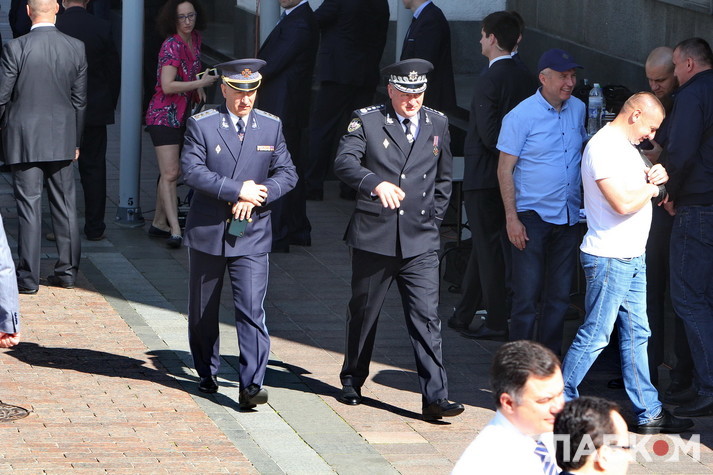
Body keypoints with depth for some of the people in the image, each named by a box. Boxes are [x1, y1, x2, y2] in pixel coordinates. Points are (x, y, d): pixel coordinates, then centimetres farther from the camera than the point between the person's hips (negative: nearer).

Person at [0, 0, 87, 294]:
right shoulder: (76, 48, -2)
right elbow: (80, 100, 4)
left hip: (24, 139, -3)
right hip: (62, 138, 3)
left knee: (28, 206, 1)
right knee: (65, 204, 12)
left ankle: (28, 277, 3)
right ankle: (67, 270, 17)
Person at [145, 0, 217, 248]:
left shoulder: (195, 39, 7)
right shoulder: (172, 45, -18)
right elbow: (167, 85, -25)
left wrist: (198, 88, 11)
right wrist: (200, 83, -19)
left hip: (183, 115, 8)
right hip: (164, 115, -8)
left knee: (174, 172, 11)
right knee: (170, 173, -13)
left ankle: (159, 223, 22)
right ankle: (175, 230, -18)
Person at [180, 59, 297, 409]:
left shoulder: (271, 127, 6)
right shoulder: (201, 125, -4)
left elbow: (287, 173, 4)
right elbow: (192, 171, -14)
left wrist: (258, 195, -14)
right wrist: (237, 190, -19)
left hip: (251, 235, 0)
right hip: (207, 232, 0)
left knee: (251, 309, -12)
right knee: (202, 311, 12)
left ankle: (251, 385, -14)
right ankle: (207, 374, 31)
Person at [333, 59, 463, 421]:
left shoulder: (438, 124, 10)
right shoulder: (366, 121, -1)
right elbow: (344, 162, -17)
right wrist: (375, 183, -35)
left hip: (421, 242, 1)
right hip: (373, 238, -1)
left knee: (426, 318, -8)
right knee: (363, 313, 13)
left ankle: (435, 398, -11)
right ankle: (352, 381, 33)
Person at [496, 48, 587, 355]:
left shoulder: (578, 109, 8)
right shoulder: (521, 116, -8)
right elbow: (505, 169, -7)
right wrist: (511, 218, -13)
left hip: (568, 215, 5)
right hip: (531, 216, -5)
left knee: (559, 296, 8)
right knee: (527, 295, -4)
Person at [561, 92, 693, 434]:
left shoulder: (627, 147, 15)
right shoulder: (603, 147, -17)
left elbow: (634, 190, 25)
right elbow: (622, 203, -25)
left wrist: (650, 177, 4)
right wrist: (652, 187, -7)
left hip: (633, 257, 10)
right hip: (609, 258, -10)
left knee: (636, 335, 11)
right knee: (595, 336, -6)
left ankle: (648, 412, 14)